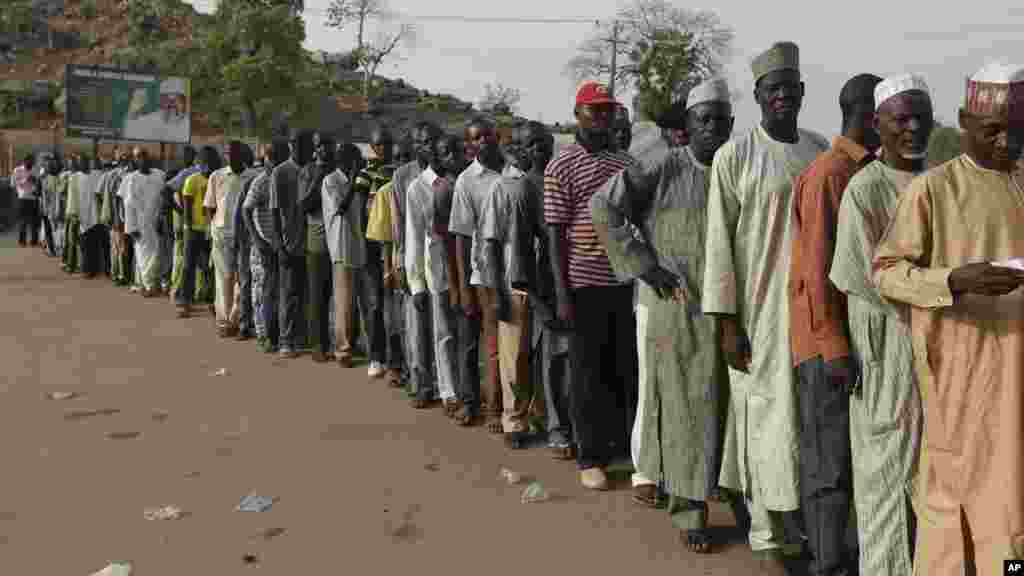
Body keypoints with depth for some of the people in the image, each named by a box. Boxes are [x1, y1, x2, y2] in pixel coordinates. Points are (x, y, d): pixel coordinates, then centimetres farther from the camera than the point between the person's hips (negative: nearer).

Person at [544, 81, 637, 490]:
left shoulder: (627, 163, 12)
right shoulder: (561, 166, -3)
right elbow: (555, 233, -5)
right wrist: (562, 293, -10)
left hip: (626, 281, 4)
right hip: (585, 283, -4)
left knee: (629, 370, 10)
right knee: (589, 374, 5)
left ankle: (631, 443, 24)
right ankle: (590, 457, 16)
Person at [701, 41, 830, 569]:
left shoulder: (821, 151, 9)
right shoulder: (734, 156, -6)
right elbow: (719, 241, -8)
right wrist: (727, 322, -12)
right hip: (761, 307, -4)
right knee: (766, 416, 1)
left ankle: (808, 520, 27)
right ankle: (768, 535, 16)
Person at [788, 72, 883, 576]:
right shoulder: (826, 174, -13)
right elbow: (817, 266, -18)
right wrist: (832, 345, -20)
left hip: (859, 334, 9)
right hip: (828, 341, -9)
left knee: (856, 455, 14)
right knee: (828, 462, -1)